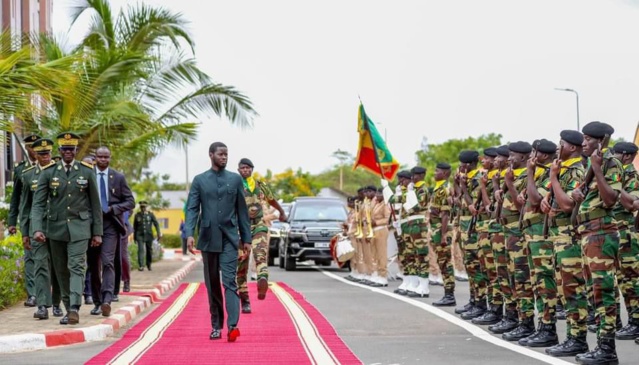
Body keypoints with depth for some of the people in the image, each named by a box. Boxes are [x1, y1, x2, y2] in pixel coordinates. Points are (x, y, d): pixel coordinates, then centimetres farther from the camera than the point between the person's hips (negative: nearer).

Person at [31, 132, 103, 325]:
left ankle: (75, 308, -23)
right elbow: (38, 203, -2)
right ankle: (68, 309, 15)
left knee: (76, 267, -14)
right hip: (56, 227, 2)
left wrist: (97, 232, 3)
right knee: (61, 271, 7)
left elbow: (95, 203, 5)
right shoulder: (48, 173, 1)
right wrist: (37, 229, -15)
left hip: (79, 227, -2)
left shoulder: (87, 172, 2)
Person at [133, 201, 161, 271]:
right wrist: (134, 237, 14)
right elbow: (135, 226, 12)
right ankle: (141, 266, -23)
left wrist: (158, 233, -13)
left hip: (149, 235, 1)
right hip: (140, 235, -1)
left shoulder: (151, 214, 2)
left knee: (149, 251, 7)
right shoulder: (137, 215, 4)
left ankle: (149, 265, 27)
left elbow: (156, 224, -2)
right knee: (141, 250, -16)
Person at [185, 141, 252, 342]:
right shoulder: (199, 180, 6)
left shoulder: (235, 179, 7)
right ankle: (216, 325, 16)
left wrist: (247, 238, 7)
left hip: (229, 239, -1)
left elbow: (242, 210, 9)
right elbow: (192, 208, 0)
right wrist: (189, 234, -15)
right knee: (212, 284, 8)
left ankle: (232, 325, -21)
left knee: (229, 281, -12)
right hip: (208, 239, 1)